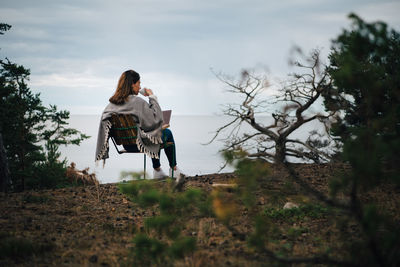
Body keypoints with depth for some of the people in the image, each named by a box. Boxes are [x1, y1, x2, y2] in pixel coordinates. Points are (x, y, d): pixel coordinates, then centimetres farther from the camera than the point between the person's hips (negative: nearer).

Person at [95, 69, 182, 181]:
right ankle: (174, 169, 30)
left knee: (156, 134, 35)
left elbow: (104, 118, 8)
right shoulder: (137, 102, -25)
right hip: (139, 143, -8)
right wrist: (152, 97, -14)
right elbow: (155, 119, -21)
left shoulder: (113, 102, -3)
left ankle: (157, 171, 40)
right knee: (168, 133, 20)